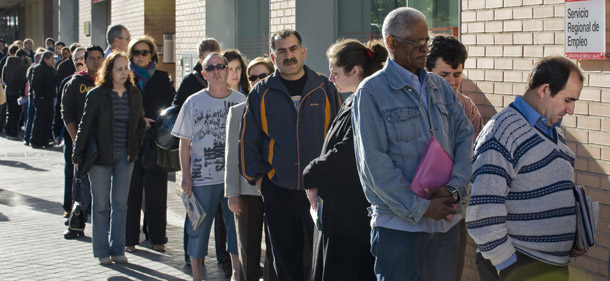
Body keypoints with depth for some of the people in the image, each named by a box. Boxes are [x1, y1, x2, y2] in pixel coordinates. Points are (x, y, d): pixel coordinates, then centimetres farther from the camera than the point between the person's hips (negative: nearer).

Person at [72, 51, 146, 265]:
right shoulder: (97, 95, -6)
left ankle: (117, 249, 15)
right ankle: (102, 251, 11)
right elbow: (85, 126, -5)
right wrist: (78, 155, -6)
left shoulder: (134, 94, 5)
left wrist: (135, 147, 3)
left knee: (120, 204, 7)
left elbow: (141, 123, 15)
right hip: (101, 156, -3)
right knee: (101, 205, 4)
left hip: (125, 157, 3)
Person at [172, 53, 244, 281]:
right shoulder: (194, 102, 2)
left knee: (237, 223, 4)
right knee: (199, 225, 4)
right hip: (202, 176, -1)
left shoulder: (240, 101, 4)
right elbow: (184, 143, 3)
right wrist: (186, 176, -2)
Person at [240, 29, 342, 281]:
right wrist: (256, 176, 2)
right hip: (278, 191, 1)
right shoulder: (261, 93, 5)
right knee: (286, 260, 8)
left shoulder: (324, 89, 4)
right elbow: (248, 140, 8)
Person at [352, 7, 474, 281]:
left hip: (446, 220, 5)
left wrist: (454, 188, -9)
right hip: (399, 225, -5)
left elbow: (465, 136, 8)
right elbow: (373, 164, -13)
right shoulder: (371, 92, -6)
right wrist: (421, 208, -15)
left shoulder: (440, 87, 12)